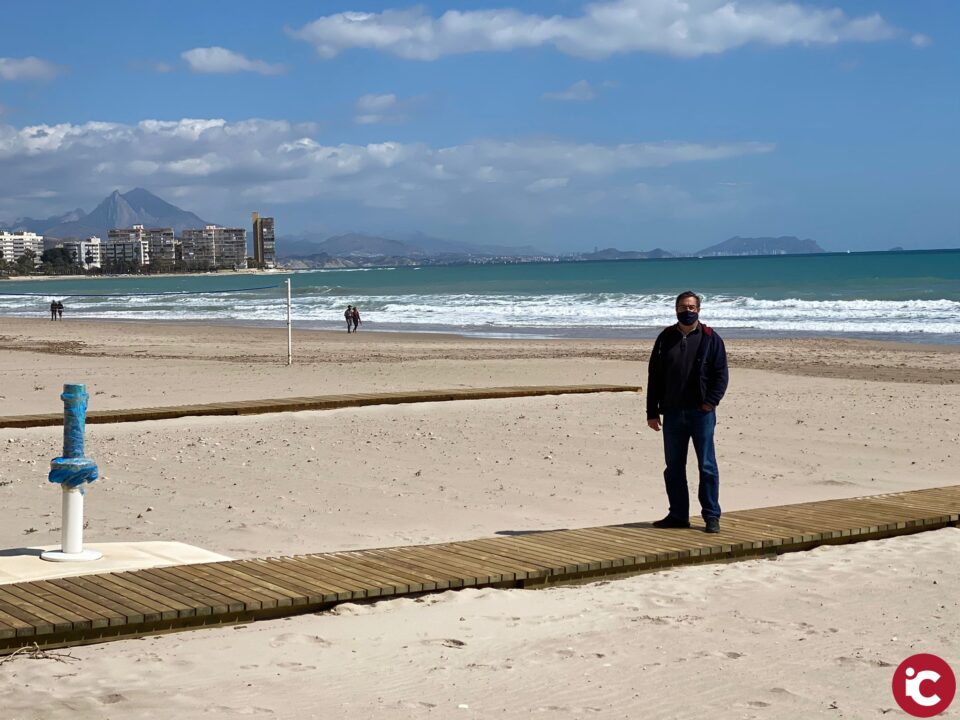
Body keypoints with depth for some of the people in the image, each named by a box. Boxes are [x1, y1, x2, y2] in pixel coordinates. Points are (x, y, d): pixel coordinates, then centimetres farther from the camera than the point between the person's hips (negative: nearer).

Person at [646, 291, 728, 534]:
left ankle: (711, 516, 5)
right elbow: (654, 376, 10)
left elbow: (721, 374, 0)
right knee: (673, 467, 8)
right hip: (673, 413, 3)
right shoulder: (665, 338, 9)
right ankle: (678, 515, 18)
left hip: (701, 413, -3)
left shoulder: (710, 338, 1)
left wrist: (711, 401, -14)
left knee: (707, 466, -1)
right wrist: (652, 412, 5)